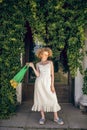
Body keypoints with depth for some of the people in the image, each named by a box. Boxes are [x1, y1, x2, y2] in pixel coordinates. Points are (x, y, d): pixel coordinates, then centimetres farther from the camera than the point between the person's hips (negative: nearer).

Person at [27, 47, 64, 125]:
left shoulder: (50, 62, 8)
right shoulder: (38, 64, 9)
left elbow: (52, 74, 3)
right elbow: (38, 75, -1)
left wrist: (52, 85, -6)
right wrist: (32, 67, -6)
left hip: (48, 83, 0)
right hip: (40, 83, 1)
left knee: (53, 99, -4)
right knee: (41, 99, 2)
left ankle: (56, 117, 4)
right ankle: (43, 117, 12)